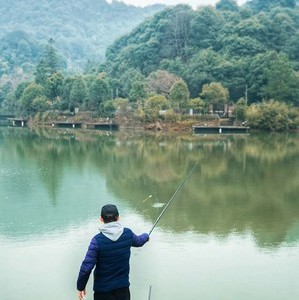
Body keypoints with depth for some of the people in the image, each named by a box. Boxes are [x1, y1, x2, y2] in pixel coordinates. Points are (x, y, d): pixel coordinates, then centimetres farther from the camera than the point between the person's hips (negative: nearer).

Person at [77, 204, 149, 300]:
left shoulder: (97, 240, -19)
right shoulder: (128, 234, -7)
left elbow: (86, 267, -18)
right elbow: (138, 242, 17)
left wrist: (80, 286, -4)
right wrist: (146, 236, 40)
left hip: (103, 289, -3)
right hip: (123, 287, 3)